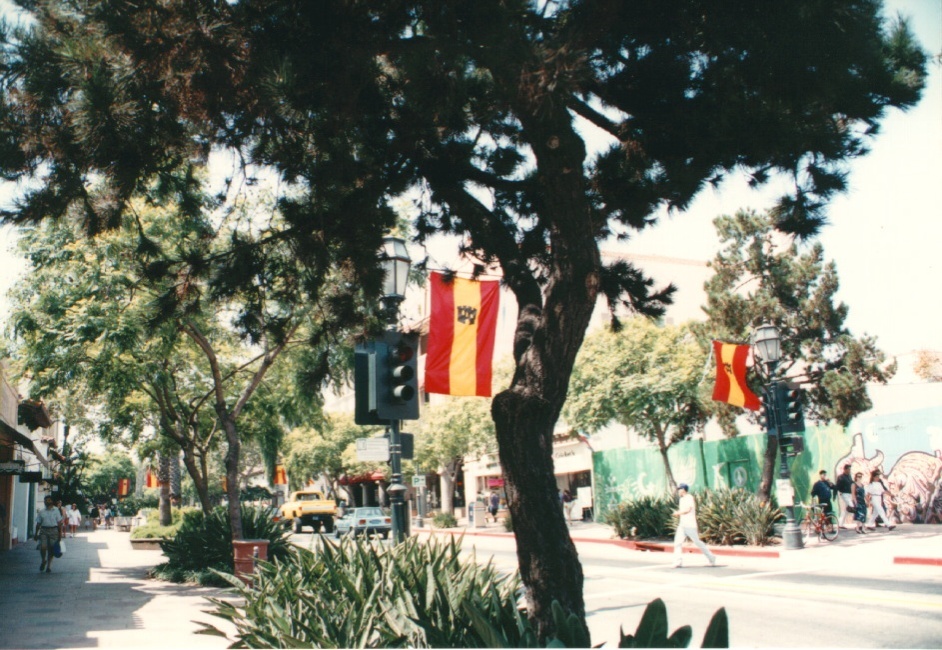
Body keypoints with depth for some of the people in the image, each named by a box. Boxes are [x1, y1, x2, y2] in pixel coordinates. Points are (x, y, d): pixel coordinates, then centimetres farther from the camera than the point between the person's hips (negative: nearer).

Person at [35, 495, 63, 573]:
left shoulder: (56, 511, 5)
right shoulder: (41, 512, 9)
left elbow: (59, 523, 5)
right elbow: (38, 523, 12)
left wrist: (60, 533, 0)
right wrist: (36, 533, 8)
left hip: (53, 531, -1)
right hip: (43, 530, 1)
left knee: (51, 549, 3)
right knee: (43, 547, -15)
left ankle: (48, 566, 16)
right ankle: (44, 560, 15)